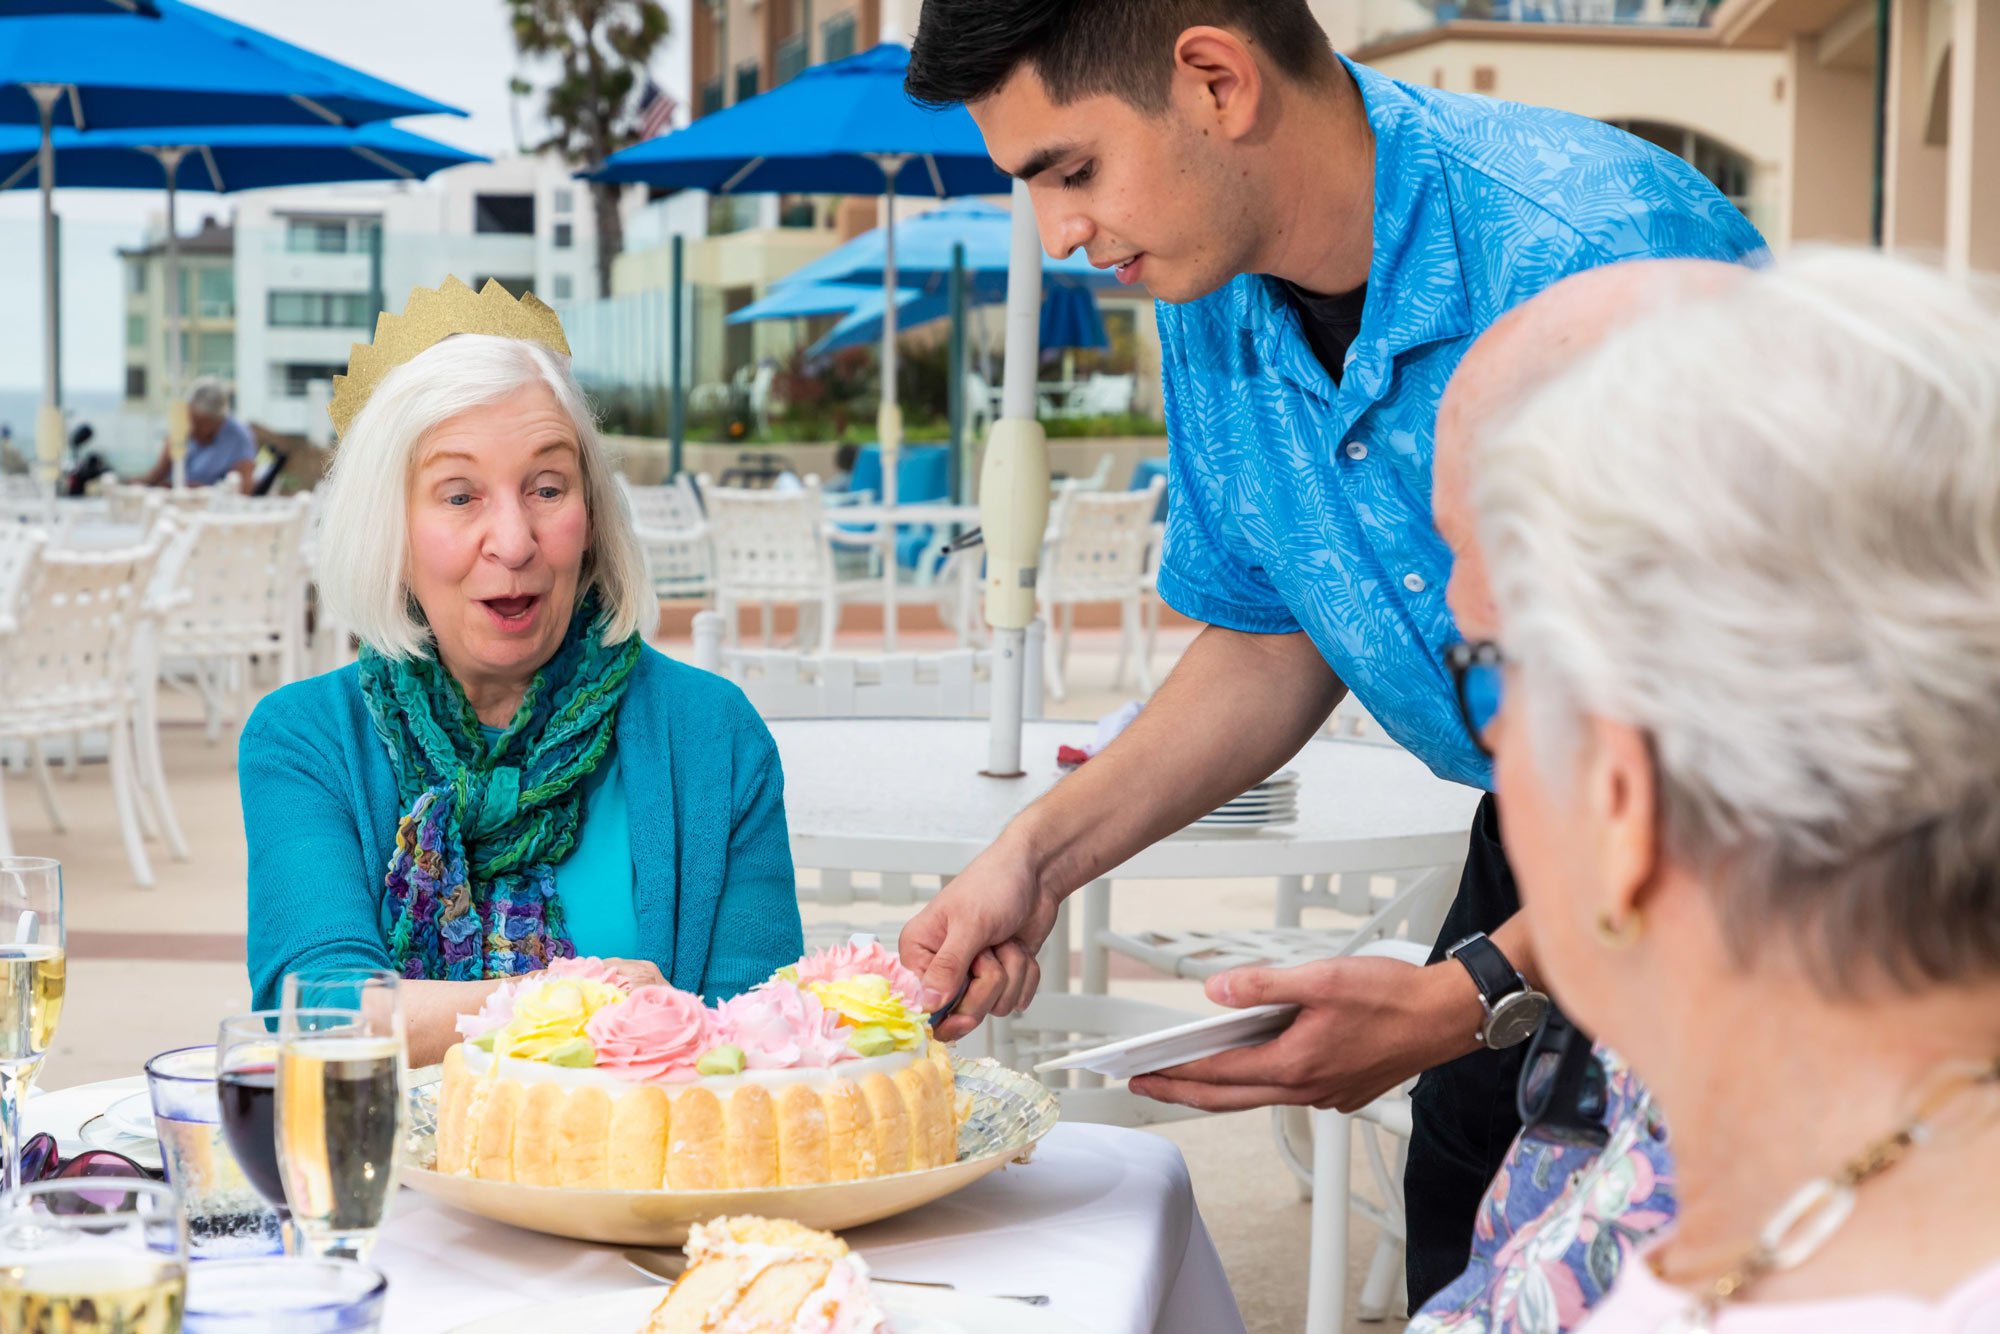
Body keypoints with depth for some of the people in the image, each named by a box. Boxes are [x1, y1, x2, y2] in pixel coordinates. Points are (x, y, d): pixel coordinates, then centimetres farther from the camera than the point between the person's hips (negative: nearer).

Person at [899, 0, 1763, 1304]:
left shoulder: (1599, 257, -30)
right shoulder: (1214, 308, -5)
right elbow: (1274, 643, 8)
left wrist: (1472, 997, -32)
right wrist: (1039, 853, -4)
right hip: (1537, 851, 6)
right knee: (1462, 1287, 9)